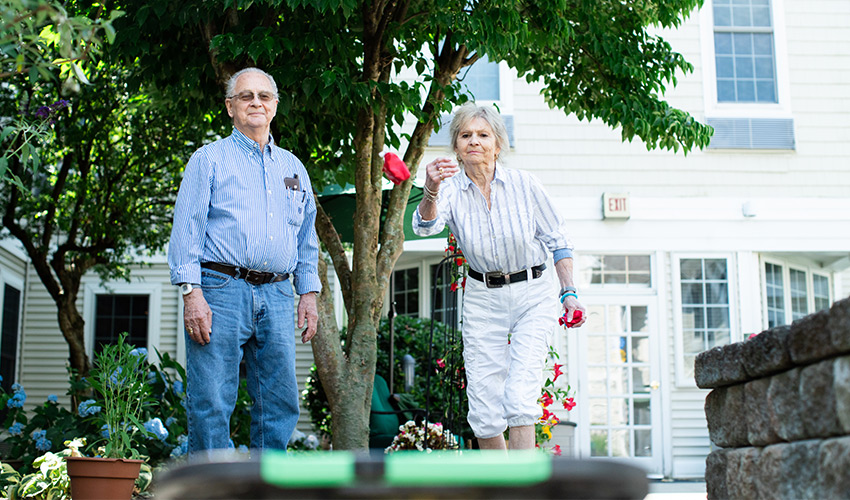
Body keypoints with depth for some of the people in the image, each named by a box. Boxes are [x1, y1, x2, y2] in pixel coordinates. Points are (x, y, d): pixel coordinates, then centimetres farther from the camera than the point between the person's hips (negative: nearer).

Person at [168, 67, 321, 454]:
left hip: (277, 298, 4)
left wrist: (309, 293, 11)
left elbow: (307, 239, 22)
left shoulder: (293, 168, 20)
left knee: (280, 403, 4)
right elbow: (187, 229, -1)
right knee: (211, 404, -6)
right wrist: (191, 293, -12)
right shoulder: (209, 159, 7)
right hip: (221, 292, -4)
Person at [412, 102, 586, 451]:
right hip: (482, 299, 2)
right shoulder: (451, 189, -6)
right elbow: (426, 226, -27)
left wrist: (569, 293, -3)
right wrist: (431, 191, -47)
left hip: (533, 294, -1)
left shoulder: (524, 184, -6)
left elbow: (557, 239, 4)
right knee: (484, 409, 1)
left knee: (520, 396, -16)